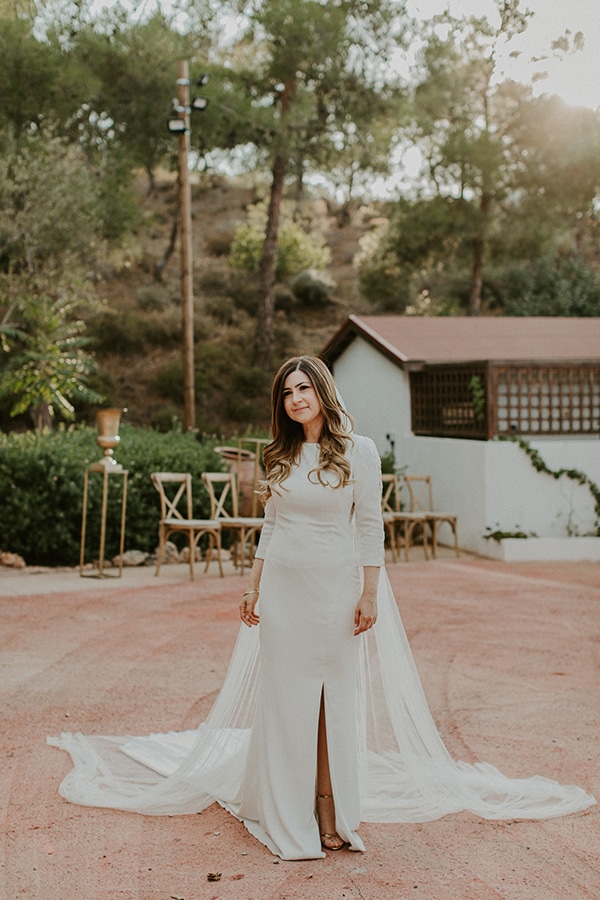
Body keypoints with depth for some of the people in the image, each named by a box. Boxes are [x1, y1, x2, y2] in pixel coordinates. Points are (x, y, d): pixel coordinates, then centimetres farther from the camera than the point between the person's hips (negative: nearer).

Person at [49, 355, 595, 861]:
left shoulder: (358, 451, -5)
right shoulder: (281, 456, 8)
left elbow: (370, 528, -6)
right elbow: (271, 527, 14)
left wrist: (369, 595, -11)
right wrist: (253, 587, 12)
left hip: (335, 587, -3)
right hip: (282, 587, 4)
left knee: (336, 697, 3)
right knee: (285, 697, 7)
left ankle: (333, 816, 12)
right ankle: (288, 817, 18)